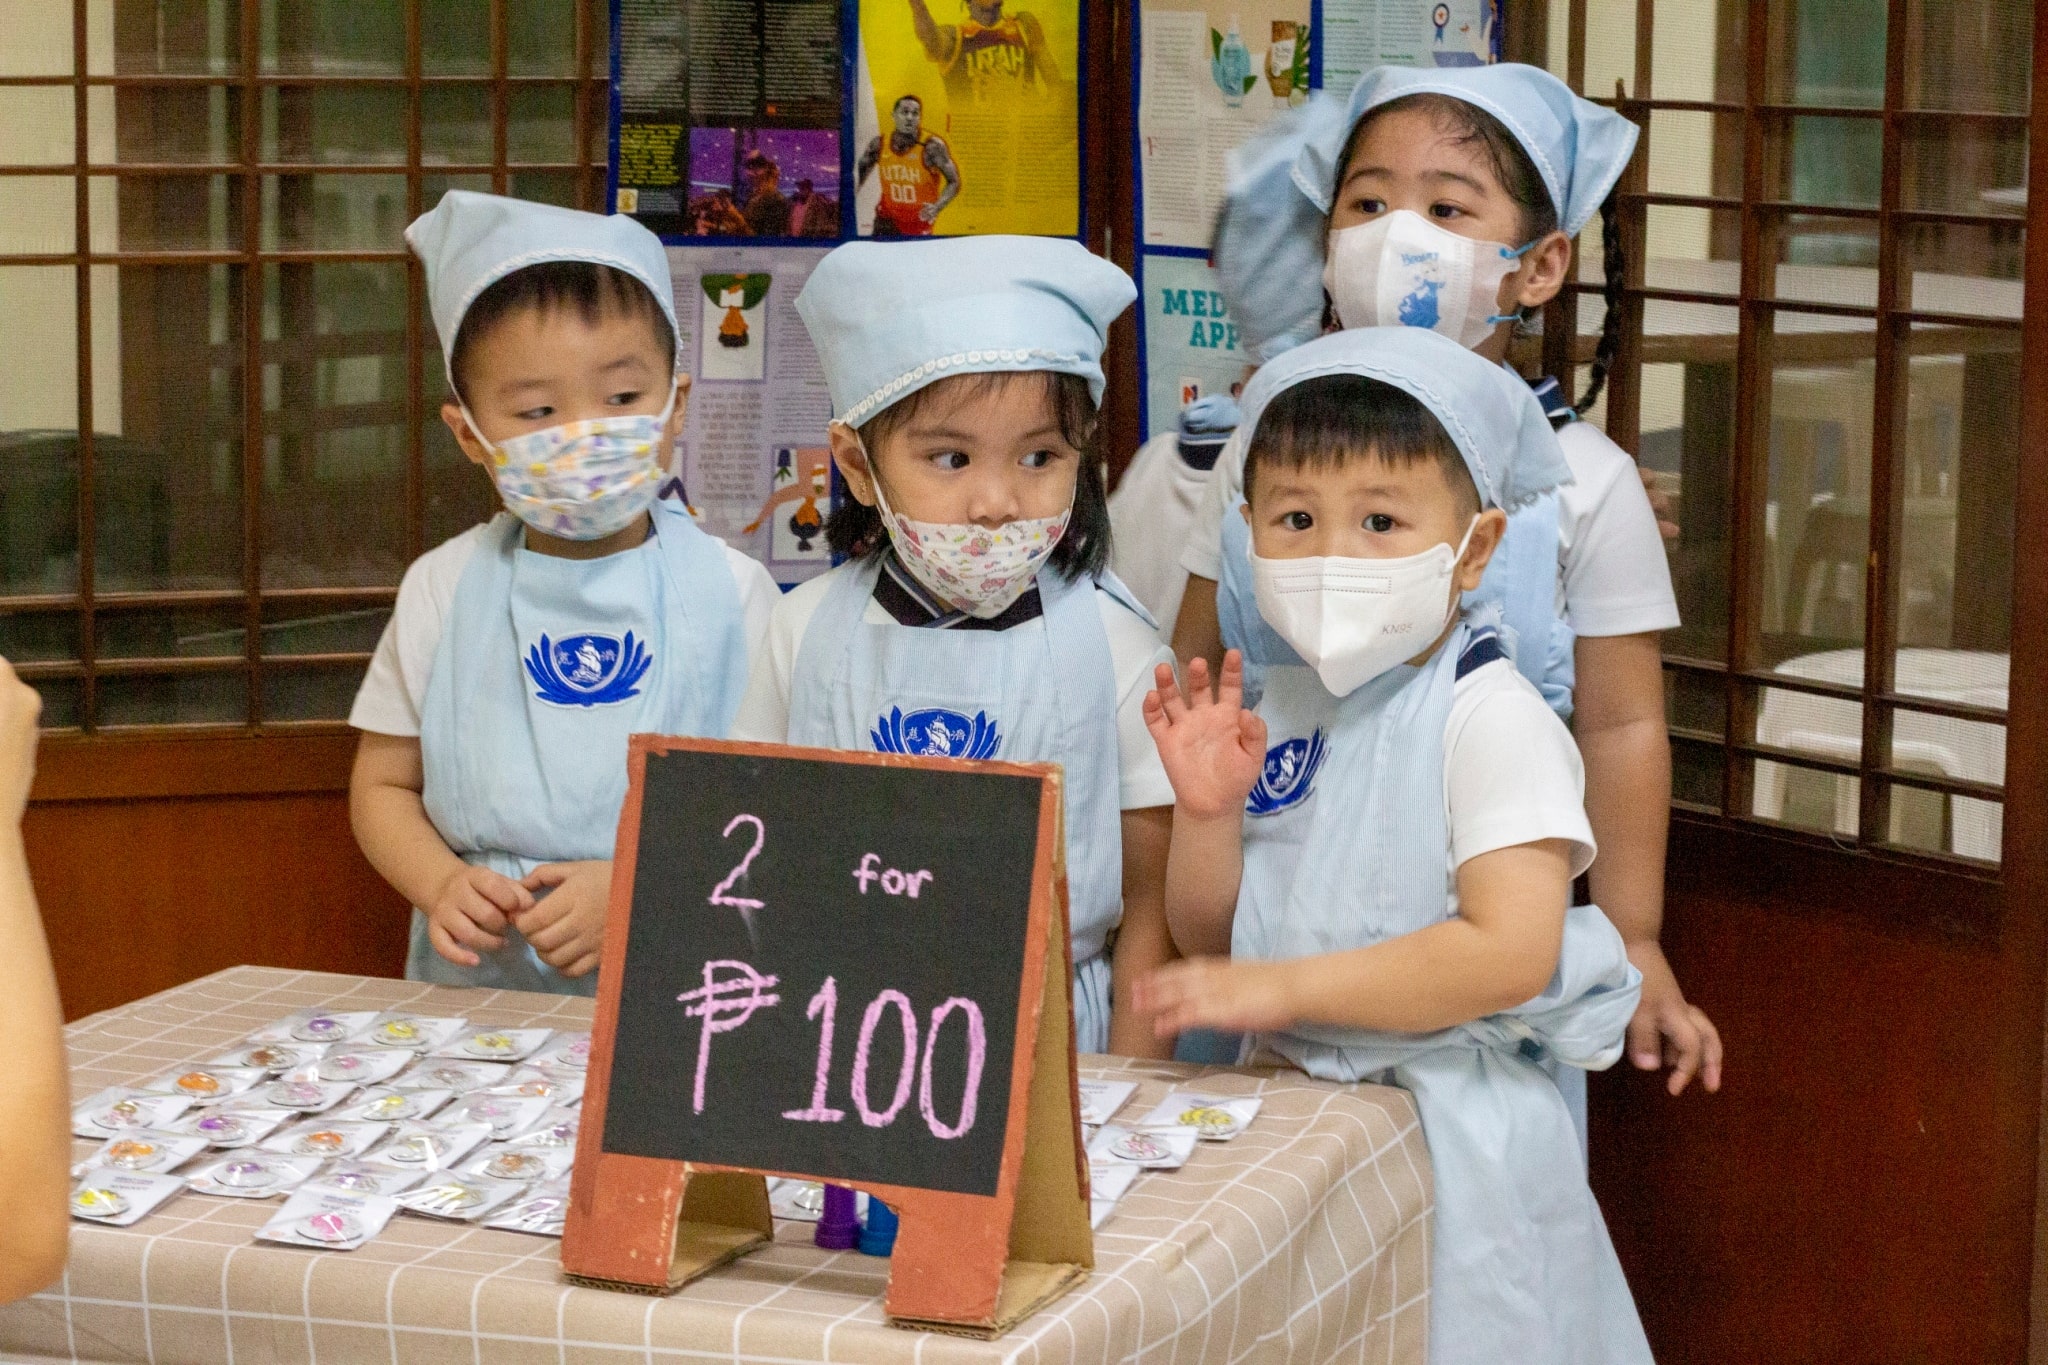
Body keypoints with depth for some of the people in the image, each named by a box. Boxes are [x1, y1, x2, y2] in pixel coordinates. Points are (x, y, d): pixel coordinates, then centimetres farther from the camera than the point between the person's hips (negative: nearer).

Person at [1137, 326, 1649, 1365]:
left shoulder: (1491, 719, -14)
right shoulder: (1274, 712, 6)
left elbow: (1512, 950, -24)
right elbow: (1210, 942, 10)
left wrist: (1286, 987, -24)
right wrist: (1207, 811, -9)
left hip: (1451, 1134, -6)